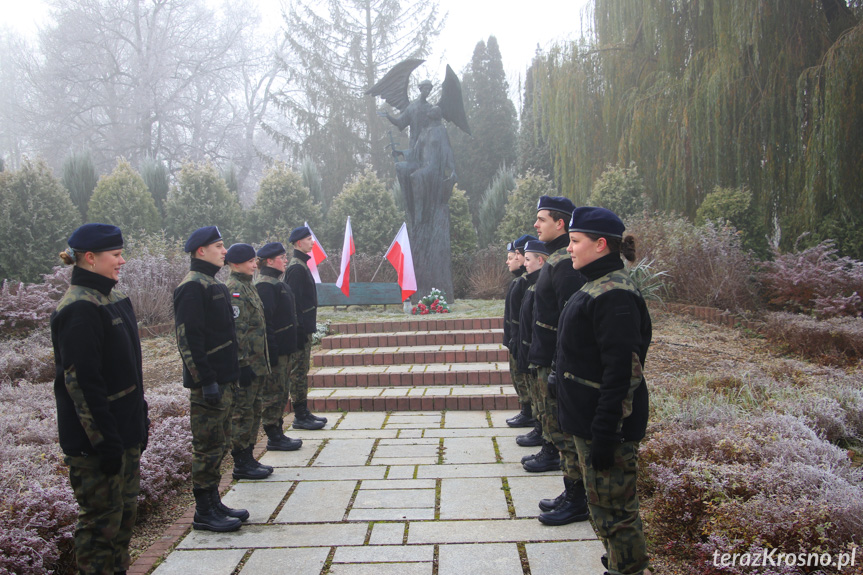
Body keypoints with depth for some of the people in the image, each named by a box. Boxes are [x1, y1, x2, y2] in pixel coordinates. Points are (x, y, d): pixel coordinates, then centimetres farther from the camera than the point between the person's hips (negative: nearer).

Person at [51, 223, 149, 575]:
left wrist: (141, 418, 19)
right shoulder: (79, 309, -18)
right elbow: (81, 381, -22)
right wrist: (103, 441, -22)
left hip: (125, 432, 10)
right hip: (96, 440, -9)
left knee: (125, 508, 18)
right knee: (102, 519, 1)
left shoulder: (112, 299, 12)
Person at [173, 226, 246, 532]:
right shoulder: (192, 287, -15)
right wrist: (206, 380, -23)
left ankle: (214, 503, 26)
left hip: (222, 380, 10)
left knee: (219, 444, 16)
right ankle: (204, 512, 9)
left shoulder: (213, 284, 15)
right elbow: (188, 338, -21)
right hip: (208, 382, -10)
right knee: (209, 446, -1)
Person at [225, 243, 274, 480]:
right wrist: (242, 363, -22)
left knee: (253, 411, 15)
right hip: (246, 364, -10)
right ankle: (241, 465, 9)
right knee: (243, 414, -1)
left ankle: (248, 458, 25)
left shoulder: (247, 286, 15)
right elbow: (236, 330, -21)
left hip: (256, 362, 10)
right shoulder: (234, 289, -16)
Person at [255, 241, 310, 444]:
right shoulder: (265, 285, -16)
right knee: (274, 394, -1)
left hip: (284, 349, 10)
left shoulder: (276, 282, 16)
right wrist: (272, 350, -24)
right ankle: (274, 438, 7)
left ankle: (278, 434, 23)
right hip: (275, 350, -10)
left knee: (280, 394, 15)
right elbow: (265, 319, -22)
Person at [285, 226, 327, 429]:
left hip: (304, 327, 10)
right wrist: (300, 330, -22)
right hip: (300, 328, -10)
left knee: (301, 371, 14)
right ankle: (300, 416, 1)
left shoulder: (301, 265, 16)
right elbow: (294, 300, -21)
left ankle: (304, 412, 21)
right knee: (299, 371, -5)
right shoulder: (297, 267, -15)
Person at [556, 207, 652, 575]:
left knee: (612, 508, 1)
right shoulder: (597, 286, 12)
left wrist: (604, 433, -24)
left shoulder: (614, 294, -21)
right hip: (589, 420, 10)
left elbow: (622, 372, -25)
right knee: (603, 502, 21)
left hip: (606, 423, -10)